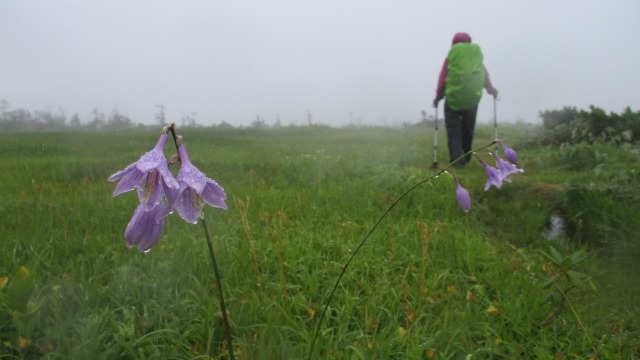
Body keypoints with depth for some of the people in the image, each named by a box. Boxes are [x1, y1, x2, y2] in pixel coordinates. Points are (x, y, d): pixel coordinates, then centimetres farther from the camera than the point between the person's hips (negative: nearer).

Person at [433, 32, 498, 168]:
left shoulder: (451, 56, 2)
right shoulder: (477, 55, 9)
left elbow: (442, 78, -2)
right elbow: (485, 75, 8)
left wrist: (438, 96, 3)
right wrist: (491, 90, 18)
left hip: (453, 98, -3)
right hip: (472, 98, 3)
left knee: (453, 130, 0)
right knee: (467, 130, 17)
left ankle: (456, 160, -14)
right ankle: (466, 159, 24)